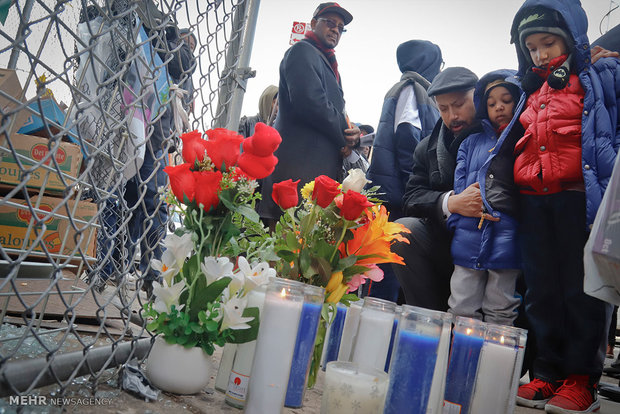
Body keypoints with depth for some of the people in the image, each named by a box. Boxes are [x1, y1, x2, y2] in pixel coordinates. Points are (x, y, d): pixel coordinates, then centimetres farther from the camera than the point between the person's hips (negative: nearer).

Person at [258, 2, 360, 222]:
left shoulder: (327, 64, 31)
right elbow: (309, 101, -15)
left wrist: (351, 134, 2)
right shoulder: (302, 51, 2)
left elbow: (337, 114, 27)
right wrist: (347, 133, -4)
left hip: (325, 167, 9)